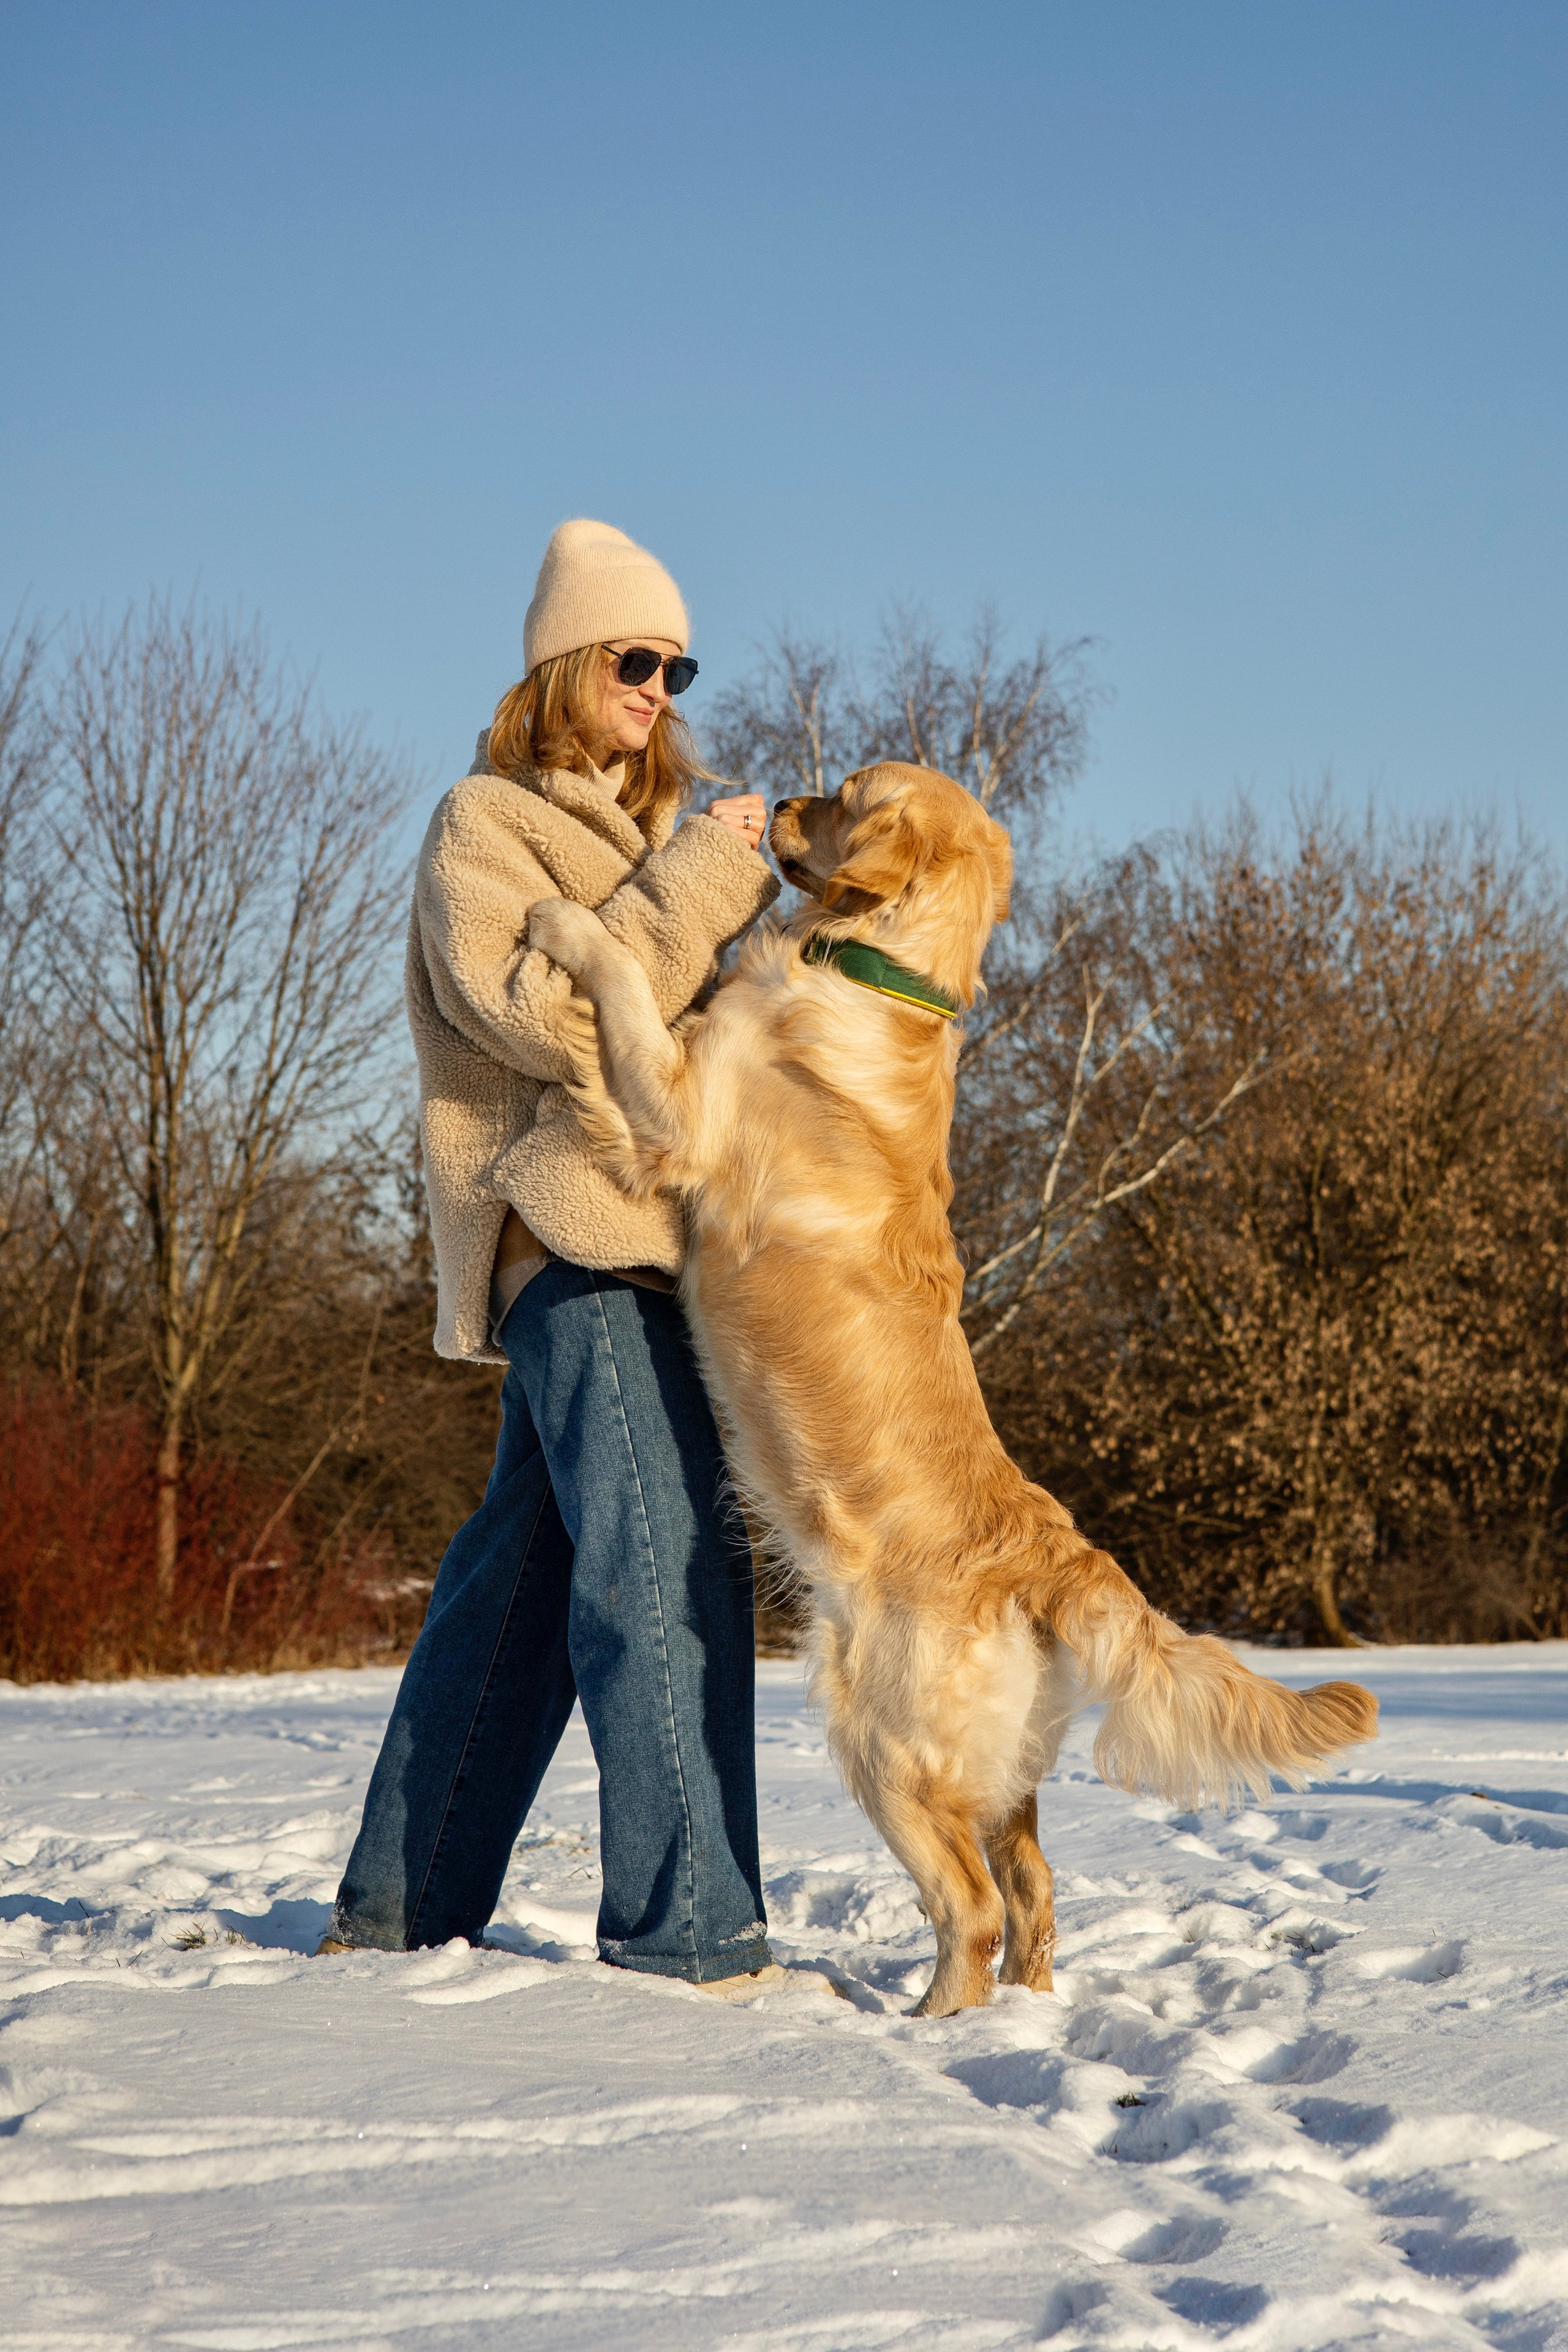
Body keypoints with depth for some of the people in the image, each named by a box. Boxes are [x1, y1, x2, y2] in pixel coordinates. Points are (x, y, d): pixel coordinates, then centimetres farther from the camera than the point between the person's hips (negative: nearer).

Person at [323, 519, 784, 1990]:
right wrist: (696, 879, -14)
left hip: (644, 1235, 9)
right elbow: (540, 1015, -14)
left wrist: (742, 888, 6)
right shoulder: (483, 826, 0)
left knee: (520, 1570, 10)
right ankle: (687, 1932, -19)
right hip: (574, 1236, -9)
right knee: (664, 1573, -17)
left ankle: (402, 1906, 17)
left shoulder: (640, 830, 26)